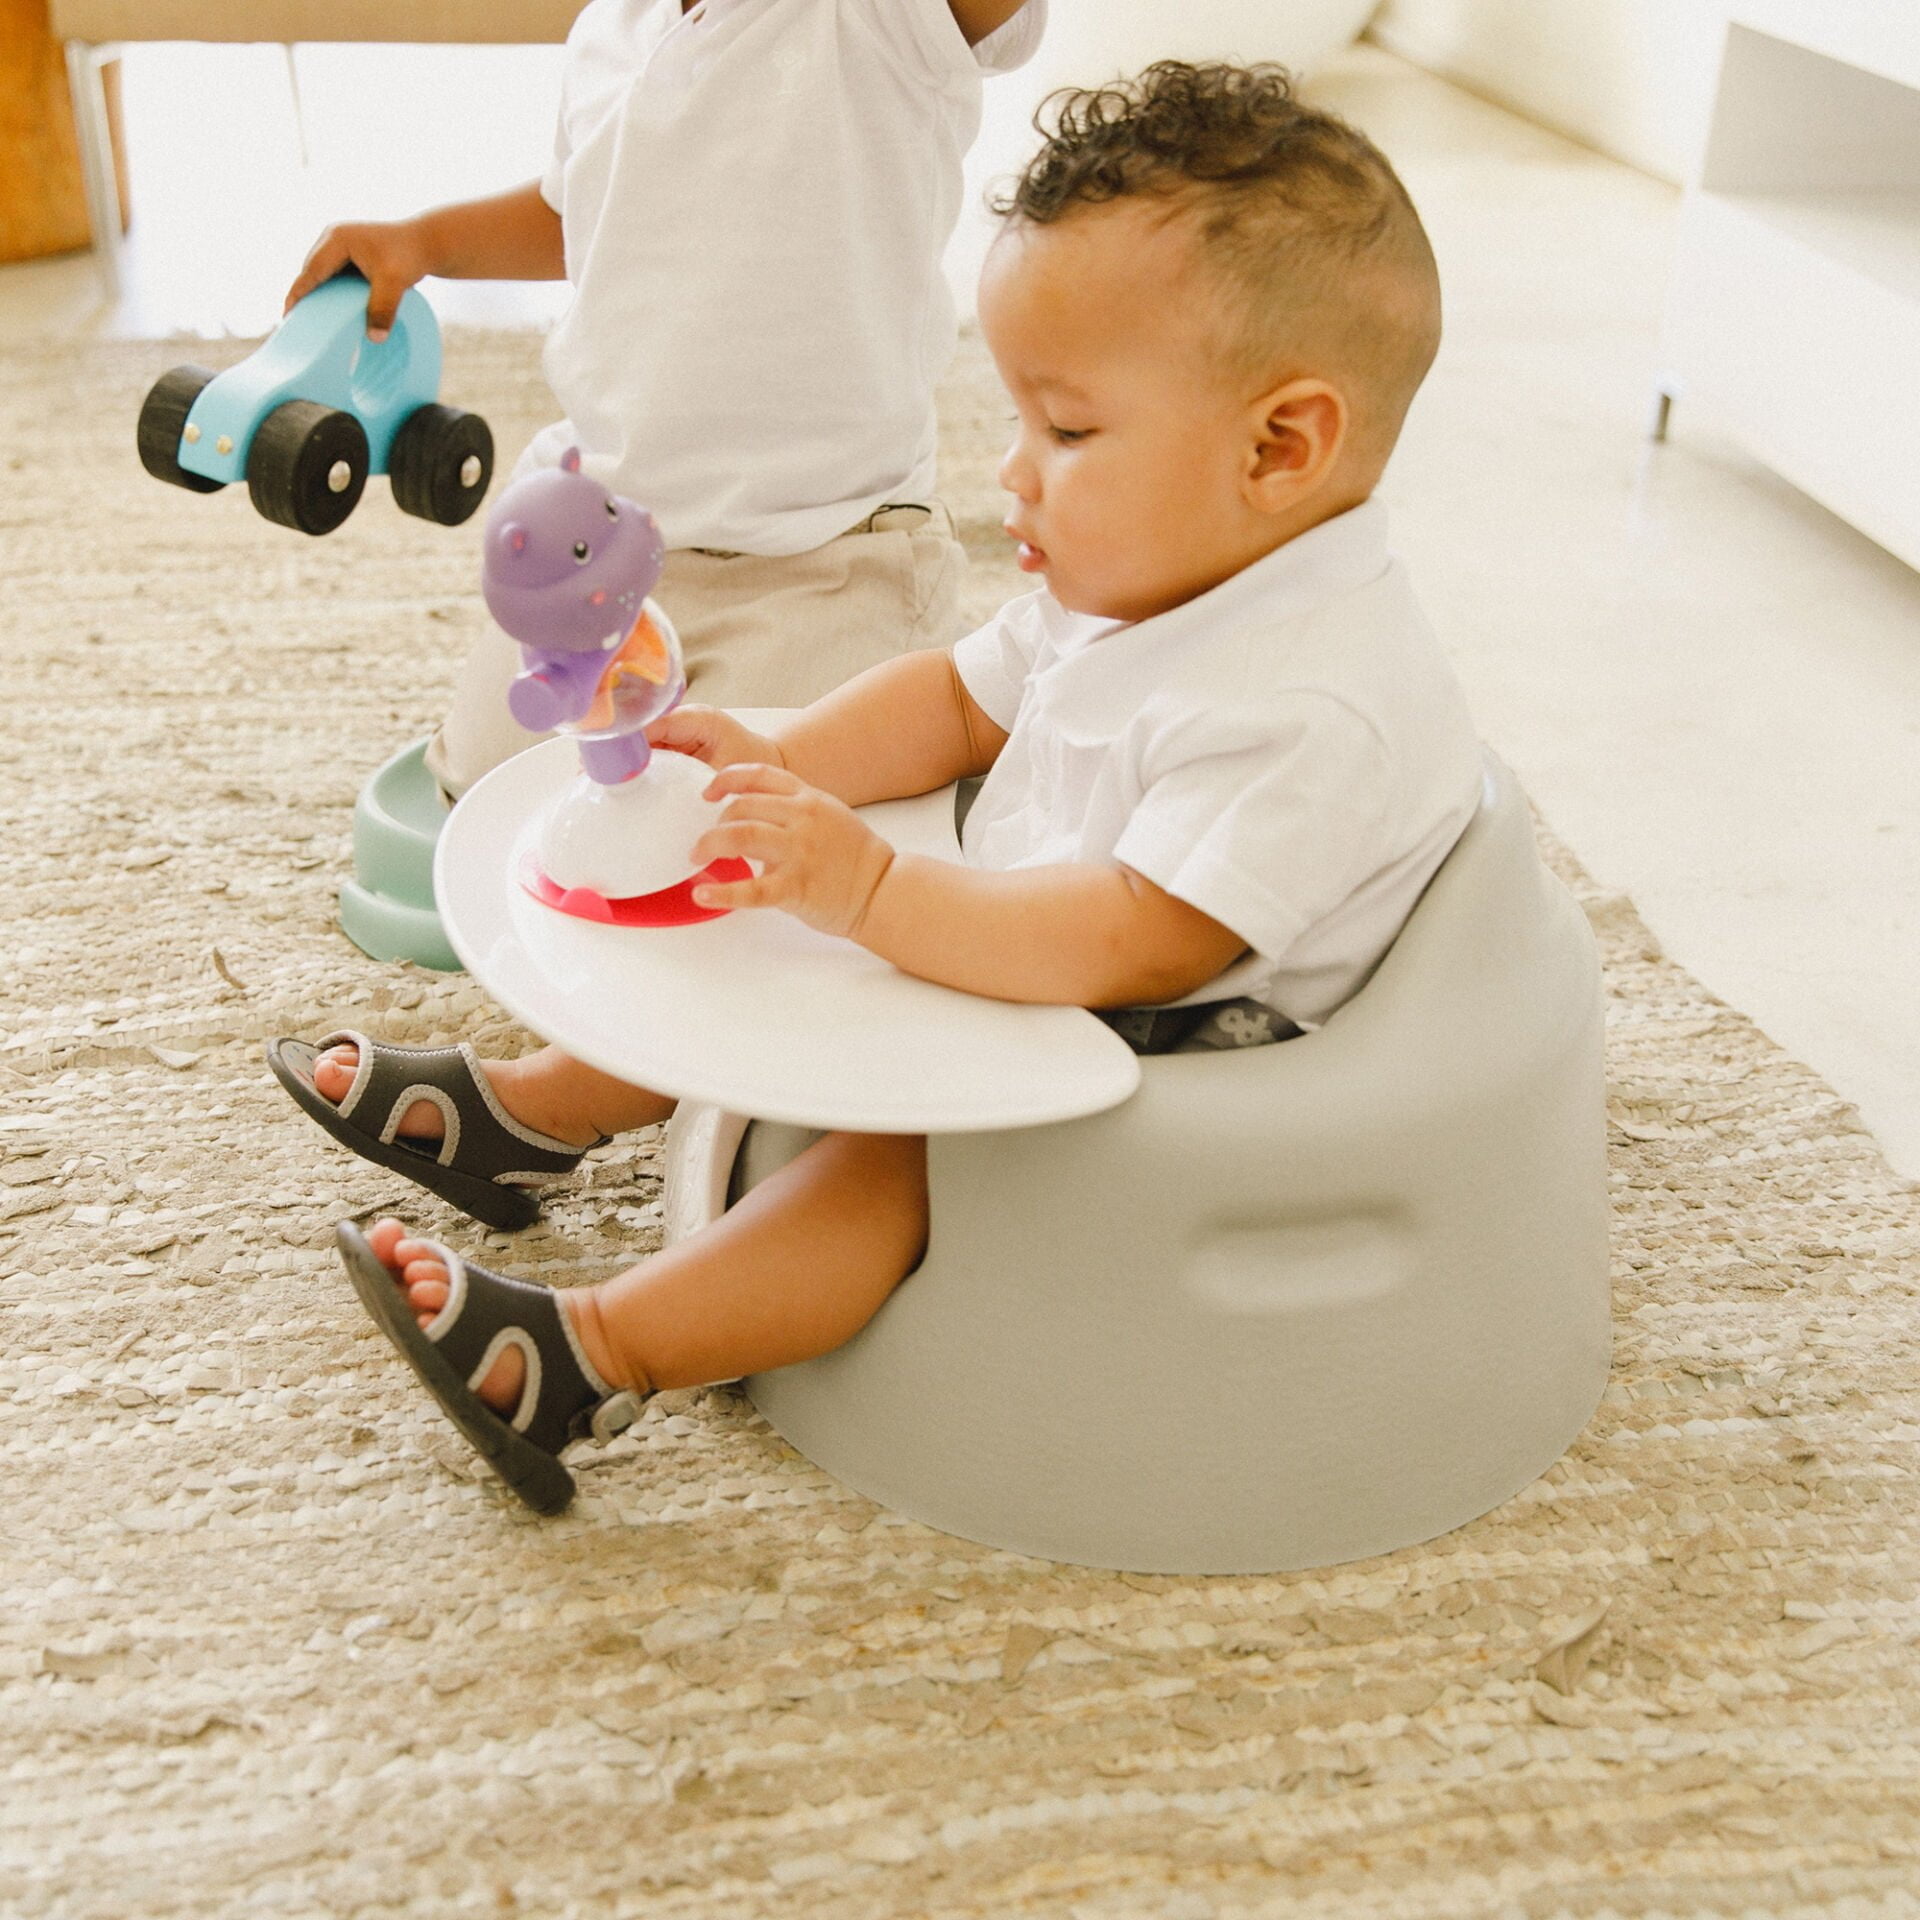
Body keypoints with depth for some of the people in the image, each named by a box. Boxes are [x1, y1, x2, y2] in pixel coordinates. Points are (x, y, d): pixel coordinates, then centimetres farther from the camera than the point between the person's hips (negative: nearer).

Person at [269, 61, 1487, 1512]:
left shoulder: (1312, 713, -30)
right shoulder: (1125, 589, 1)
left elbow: (1133, 942, -37)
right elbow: (964, 699, 11)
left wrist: (871, 889, -40)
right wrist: (785, 765, -5)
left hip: (1182, 1085, -10)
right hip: (1033, 967, 10)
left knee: (902, 1152, -31)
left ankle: (585, 1359, -29)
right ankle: (524, 1106, 26)